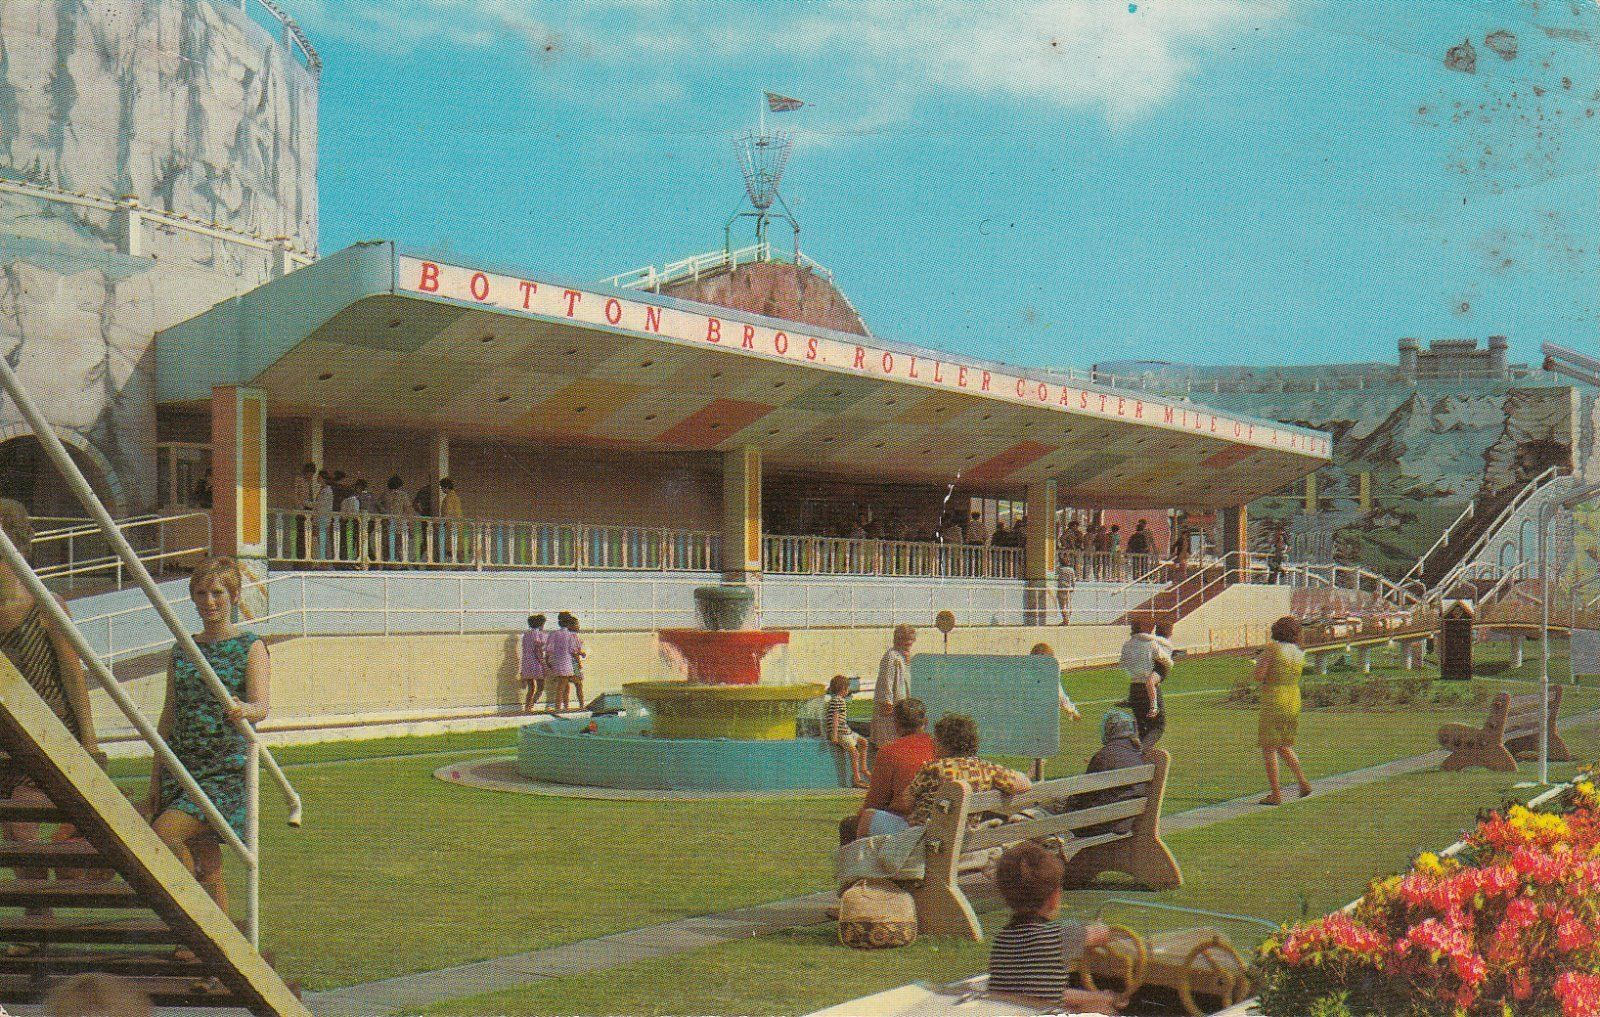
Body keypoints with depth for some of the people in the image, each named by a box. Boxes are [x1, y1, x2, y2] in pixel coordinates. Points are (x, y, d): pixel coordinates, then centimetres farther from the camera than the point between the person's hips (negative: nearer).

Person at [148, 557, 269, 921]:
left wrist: (242, 710, -39)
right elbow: (169, 715, 16)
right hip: (181, 765, 5)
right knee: (205, 865, 5)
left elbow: (261, 706, -15)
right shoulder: (181, 650, 13)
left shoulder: (251, 647, -1)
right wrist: (155, 777, 12)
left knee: (164, 832, -23)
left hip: (226, 768, -5)